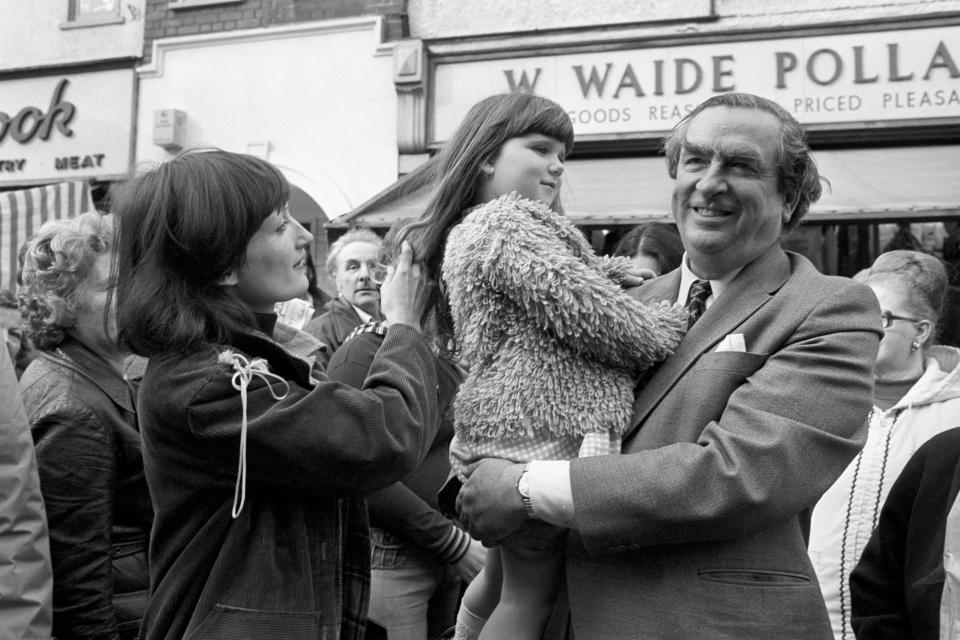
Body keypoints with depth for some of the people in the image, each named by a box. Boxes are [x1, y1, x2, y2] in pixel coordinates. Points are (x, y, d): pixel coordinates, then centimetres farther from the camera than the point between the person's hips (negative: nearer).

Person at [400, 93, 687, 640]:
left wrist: (619, 275, 6)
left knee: (505, 575, 21)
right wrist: (677, 327, 0)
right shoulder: (507, 222, -12)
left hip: (505, 427, 10)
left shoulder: (468, 229, 20)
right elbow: (595, 319, -16)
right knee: (532, 594, -1)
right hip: (544, 433, -10)